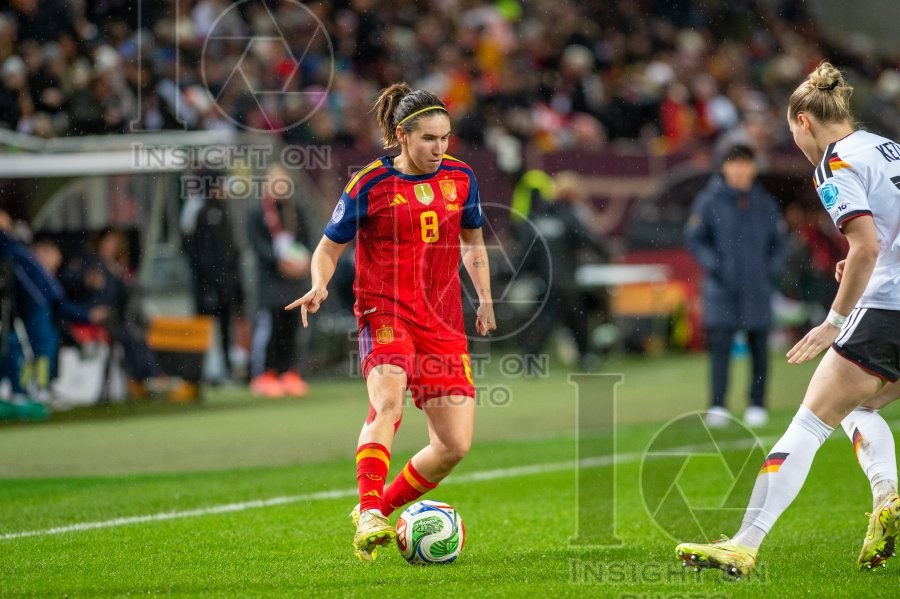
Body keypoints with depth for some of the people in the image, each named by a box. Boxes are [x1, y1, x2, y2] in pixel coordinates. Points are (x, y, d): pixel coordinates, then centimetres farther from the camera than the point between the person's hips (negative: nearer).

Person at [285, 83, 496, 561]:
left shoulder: (460, 177, 7)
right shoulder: (370, 185, -5)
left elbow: (473, 242, 24)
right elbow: (329, 248, 4)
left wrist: (485, 299, 12)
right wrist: (319, 287, -16)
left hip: (443, 322, 5)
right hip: (385, 313, -5)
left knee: (455, 445, -1)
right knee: (388, 401, -33)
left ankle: (384, 508, 18)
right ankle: (369, 513, -41)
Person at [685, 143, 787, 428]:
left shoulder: (766, 204, 8)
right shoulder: (709, 201, 0)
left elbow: (780, 242, 15)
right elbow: (694, 238, 2)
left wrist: (772, 269, -1)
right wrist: (713, 265, -10)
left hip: (758, 290, 3)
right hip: (721, 290, -3)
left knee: (759, 348, 5)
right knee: (719, 345, -9)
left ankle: (757, 405, 13)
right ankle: (717, 406, -11)